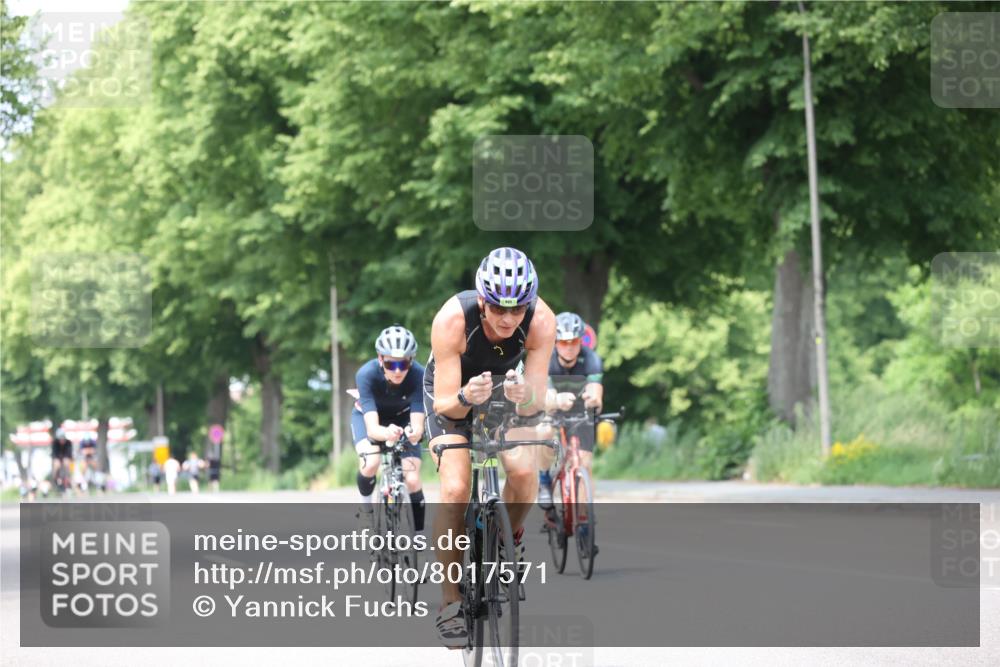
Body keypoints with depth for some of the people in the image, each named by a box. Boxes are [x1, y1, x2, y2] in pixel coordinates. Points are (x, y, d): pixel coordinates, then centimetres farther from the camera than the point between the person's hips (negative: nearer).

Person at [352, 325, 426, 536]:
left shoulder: (418, 375, -34)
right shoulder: (367, 374, -37)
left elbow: (418, 425, -39)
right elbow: (372, 428, -44)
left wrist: (414, 433, -63)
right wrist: (386, 433, -67)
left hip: (403, 417, 1)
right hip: (368, 415, -1)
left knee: (412, 479, -16)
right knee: (371, 463, -29)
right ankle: (365, 506, 1)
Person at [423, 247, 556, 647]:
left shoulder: (541, 321, -31)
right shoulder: (453, 320, -36)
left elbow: (536, 401, -28)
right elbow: (444, 404, -32)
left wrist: (526, 398, -51)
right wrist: (465, 398, -54)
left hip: (506, 391, 2)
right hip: (453, 396, -2)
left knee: (524, 470, -25)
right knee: (455, 491, -21)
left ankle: (509, 539, 7)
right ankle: (450, 602, -10)